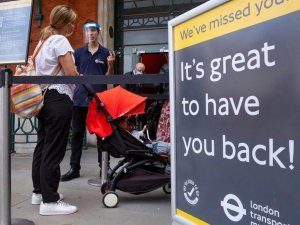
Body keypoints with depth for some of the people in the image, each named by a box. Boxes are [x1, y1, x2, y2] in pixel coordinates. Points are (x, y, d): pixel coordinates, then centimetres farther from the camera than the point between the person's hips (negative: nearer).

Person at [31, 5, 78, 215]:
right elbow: (71, 73, -17)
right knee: (54, 149, -7)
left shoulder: (44, 40, 19)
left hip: (44, 97, 10)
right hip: (58, 99, -10)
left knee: (43, 146, 14)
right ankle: (49, 201, 0)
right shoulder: (60, 41, -9)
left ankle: (39, 191, 25)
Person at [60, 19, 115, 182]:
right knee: (77, 134, 5)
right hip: (80, 98, 2)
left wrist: (110, 65, -11)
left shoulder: (106, 53, 6)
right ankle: (74, 168, 16)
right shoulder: (78, 52, 10)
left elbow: (108, 78, 6)